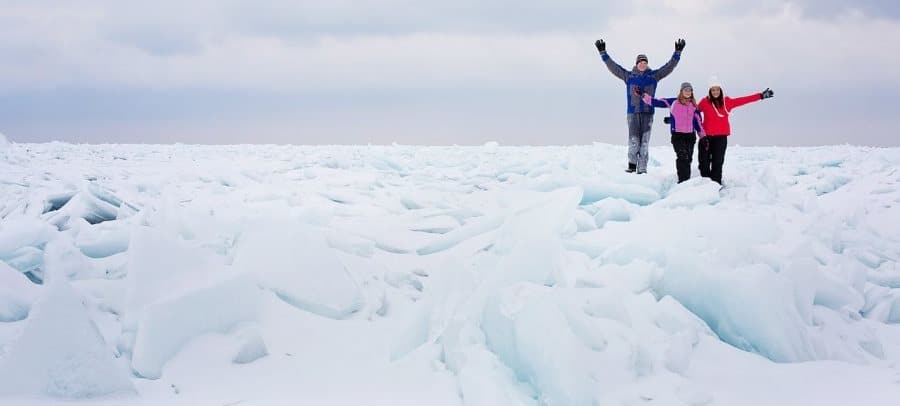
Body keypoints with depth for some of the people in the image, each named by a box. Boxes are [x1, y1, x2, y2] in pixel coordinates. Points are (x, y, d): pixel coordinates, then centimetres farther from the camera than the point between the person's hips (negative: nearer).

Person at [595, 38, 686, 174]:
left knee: (645, 142, 1)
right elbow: (613, 67, 6)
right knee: (633, 140, -10)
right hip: (633, 113, -1)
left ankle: (642, 168, 4)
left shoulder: (653, 76, 9)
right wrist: (603, 53, 0)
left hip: (648, 113, 1)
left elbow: (669, 67, 8)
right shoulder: (628, 76, 7)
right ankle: (632, 164, 6)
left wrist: (677, 53, 1)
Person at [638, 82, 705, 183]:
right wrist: (643, 95, -6)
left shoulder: (693, 106, 9)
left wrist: (703, 136, 10)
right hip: (677, 135, -4)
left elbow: (698, 121, 13)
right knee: (682, 157, -20)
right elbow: (657, 102, 1)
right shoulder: (673, 102, 0)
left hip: (690, 135, 4)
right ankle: (683, 180, -24)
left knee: (688, 159, 7)